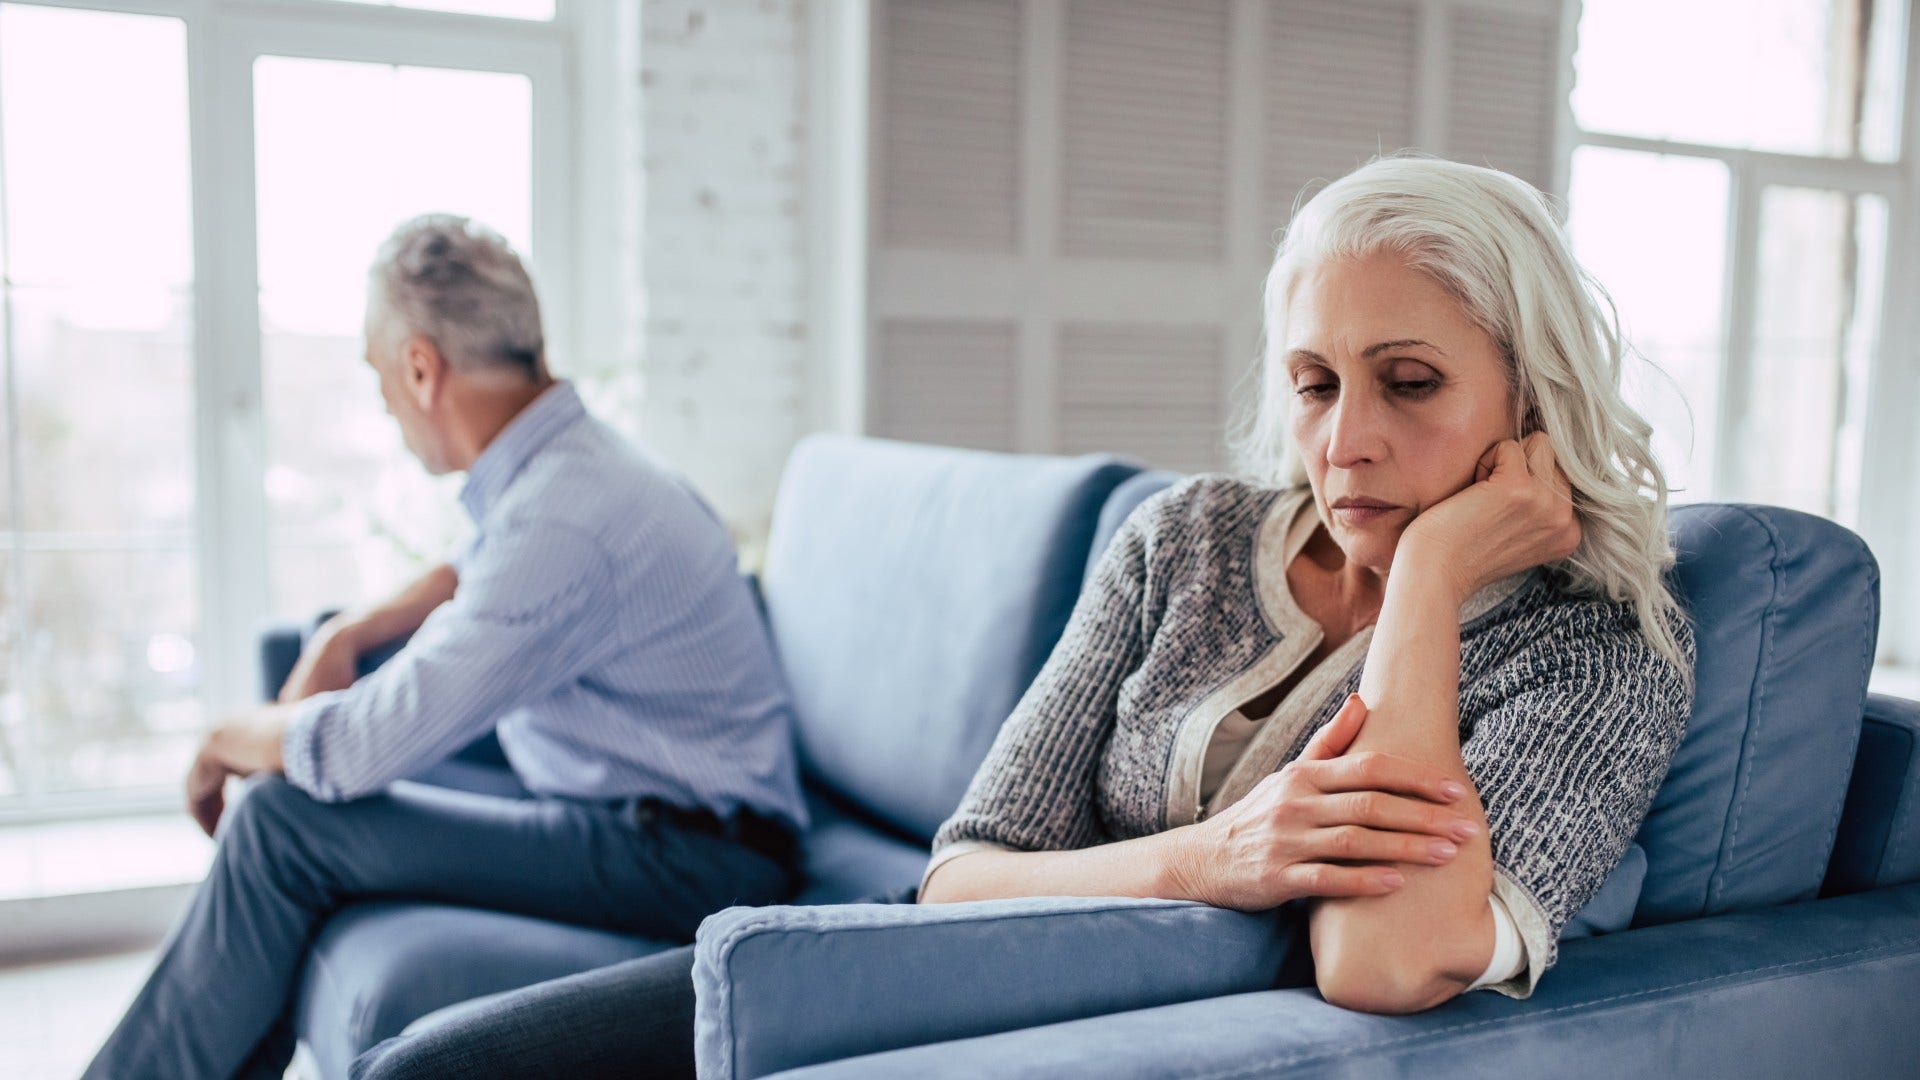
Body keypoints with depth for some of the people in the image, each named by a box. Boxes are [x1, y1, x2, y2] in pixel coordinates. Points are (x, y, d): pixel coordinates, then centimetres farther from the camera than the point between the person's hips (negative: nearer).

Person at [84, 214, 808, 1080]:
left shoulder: (563, 518, -25)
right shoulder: (556, 459, 6)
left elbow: (360, 750, -24)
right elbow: (481, 572, 30)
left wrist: (231, 739, -3)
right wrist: (346, 634, 13)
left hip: (691, 862, -10)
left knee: (281, 826, -12)